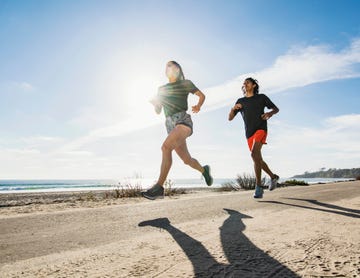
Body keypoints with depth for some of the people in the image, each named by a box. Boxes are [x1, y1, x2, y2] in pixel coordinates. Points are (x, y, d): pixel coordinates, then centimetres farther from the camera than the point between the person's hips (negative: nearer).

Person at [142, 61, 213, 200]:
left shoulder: (185, 83, 11)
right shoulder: (162, 89, 23)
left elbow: (202, 95, 18)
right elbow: (158, 111, 22)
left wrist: (198, 106, -3)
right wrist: (154, 102, -1)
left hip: (183, 120, -5)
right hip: (170, 125, 6)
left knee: (166, 147, -32)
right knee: (187, 160, 5)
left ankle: (159, 186, -30)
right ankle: (204, 170, 37)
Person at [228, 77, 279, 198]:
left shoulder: (261, 97, 8)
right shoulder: (240, 101, 14)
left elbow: (276, 109, 15)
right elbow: (230, 118, 10)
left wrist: (270, 113, -8)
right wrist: (233, 108, -11)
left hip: (261, 129, -4)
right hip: (249, 134, 5)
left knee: (254, 154, -27)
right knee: (258, 160, 11)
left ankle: (258, 186, -22)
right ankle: (273, 177, 37)